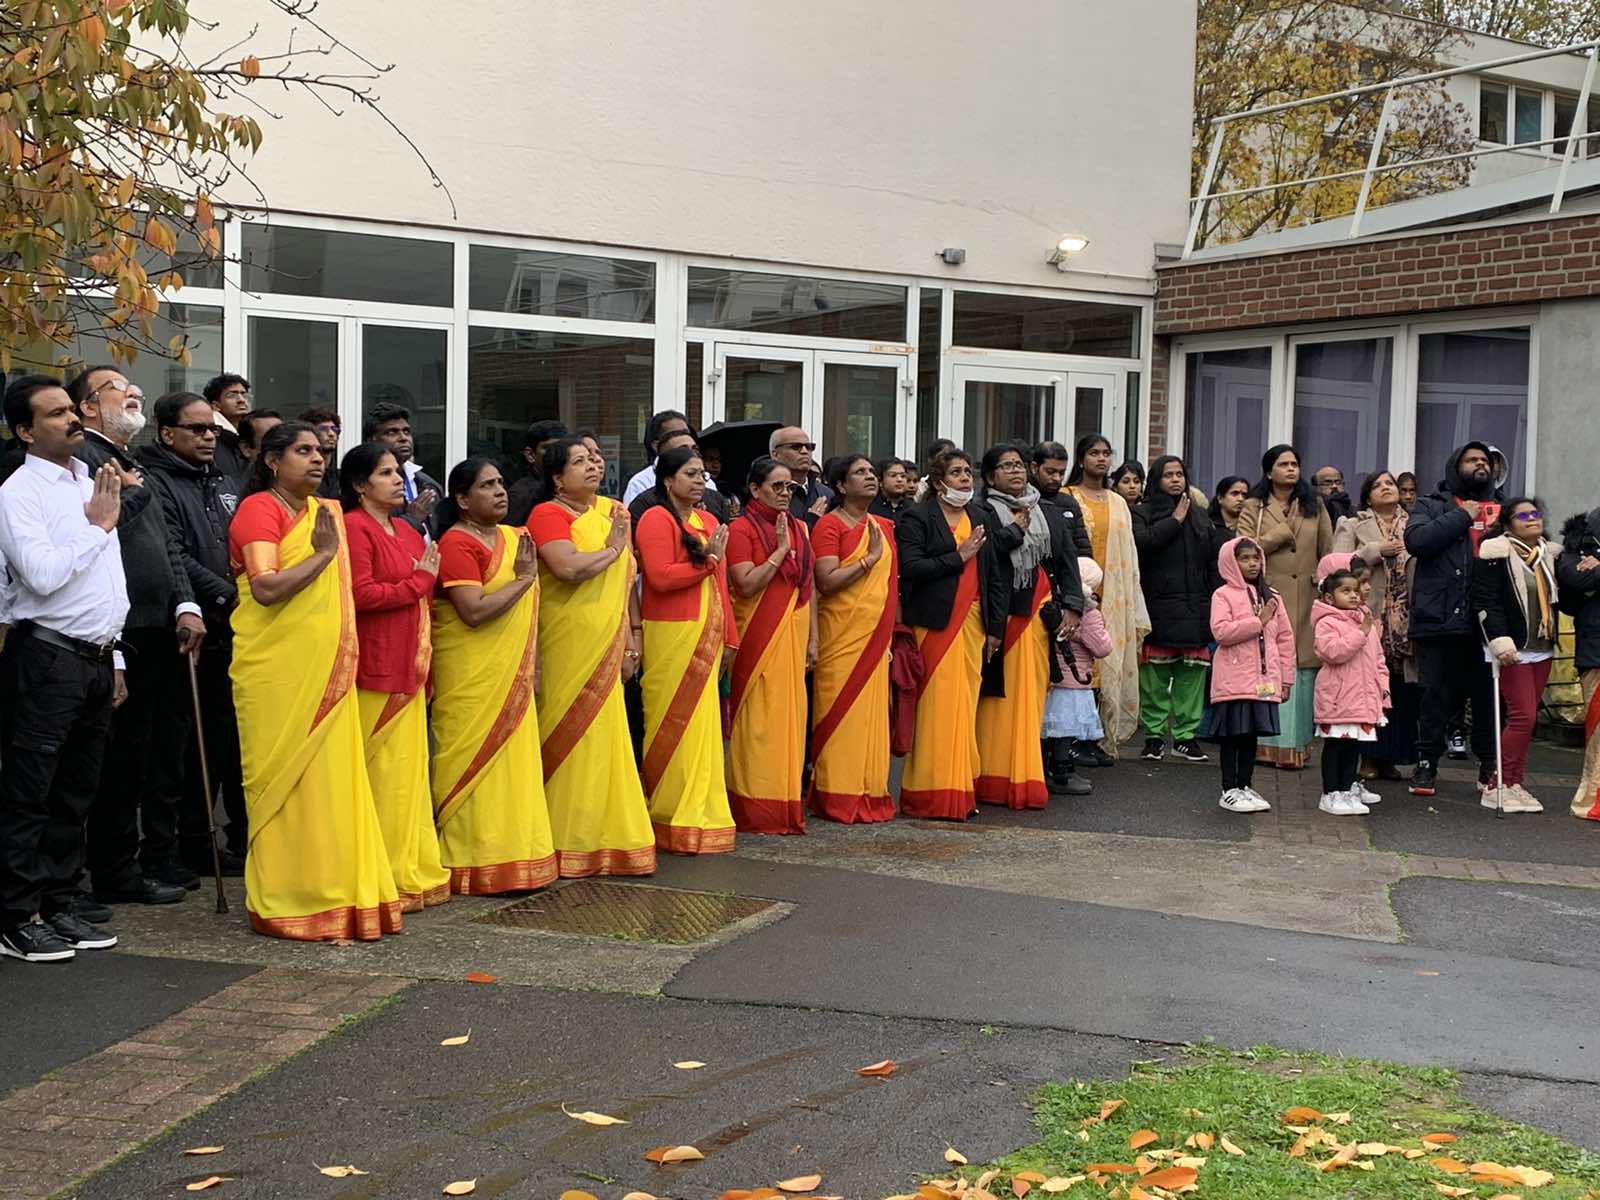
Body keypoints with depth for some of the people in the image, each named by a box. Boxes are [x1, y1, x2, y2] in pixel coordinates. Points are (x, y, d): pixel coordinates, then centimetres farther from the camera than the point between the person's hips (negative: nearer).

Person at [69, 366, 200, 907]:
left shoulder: (132, 465, 22)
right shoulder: (81, 458, -10)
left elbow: (168, 543, 18)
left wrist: (186, 606, 8)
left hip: (162, 633, 9)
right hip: (124, 635, -9)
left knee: (164, 753, 15)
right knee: (123, 757, -1)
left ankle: (159, 858, 26)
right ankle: (117, 870, 10)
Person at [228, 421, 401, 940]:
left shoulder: (325, 512, 15)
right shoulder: (259, 509, -7)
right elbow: (266, 588, -20)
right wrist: (321, 553, -15)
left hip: (325, 672, 7)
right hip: (277, 669, -7)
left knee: (330, 778, 8)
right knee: (286, 781, -2)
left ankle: (332, 892, 16)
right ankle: (284, 903, 6)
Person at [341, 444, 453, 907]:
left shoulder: (407, 532, 19)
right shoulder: (354, 527, -6)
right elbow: (362, 594, -16)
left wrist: (427, 664, 15)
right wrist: (420, 580, -7)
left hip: (409, 669, 8)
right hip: (376, 671, -8)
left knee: (409, 769, 9)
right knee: (380, 772, -6)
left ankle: (413, 872, 16)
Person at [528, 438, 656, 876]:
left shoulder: (610, 510, 13)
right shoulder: (548, 514, -8)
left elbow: (627, 577, 17)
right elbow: (569, 567, -25)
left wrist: (631, 639, 12)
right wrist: (612, 549, -8)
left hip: (606, 644, 7)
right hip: (568, 646, -6)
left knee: (603, 733, 9)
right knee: (571, 733, -3)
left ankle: (601, 834, 19)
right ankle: (567, 842, 7)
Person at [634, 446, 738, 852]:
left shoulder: (709, 522, 16)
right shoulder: (657, 518, -7)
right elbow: (660, 577, -18)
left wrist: (729, 636, 13)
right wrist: (706, 560, -12)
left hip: (706, 636, 7)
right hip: (670, 636, -7)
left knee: (702, 723, 8)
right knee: (673, 724, -2)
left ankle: (700, 815, 15)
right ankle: (671, 819, 4)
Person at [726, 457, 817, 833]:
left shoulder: (799, 528, 14)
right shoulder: (742, 529, -4)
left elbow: (810, 586, 16)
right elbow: (746, 585, -15)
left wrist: (812, 637, 12)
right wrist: (780, 550, -14)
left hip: (794, 633, 6)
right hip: (759, 636, -6)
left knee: (791, 715, 6)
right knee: (758, 719, -5)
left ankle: (787, 807, 13)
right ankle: (755, 810, 1)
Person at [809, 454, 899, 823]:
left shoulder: (884, 526, 14)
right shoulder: (829, 524, -6)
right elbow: (827, 581, -16)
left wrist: (893, 629, 16)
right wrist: (869, 558, -14)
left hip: (876, 635, 6)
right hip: (841, 634, -6)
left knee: (874, 714, 6)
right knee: (842, 713, -4)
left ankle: (871, 795, 13)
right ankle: (838, 797, 1)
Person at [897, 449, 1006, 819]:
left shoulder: (981, 517, 17)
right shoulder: (916, 518, -1)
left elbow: (995, 574, 18)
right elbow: (911, 568, -13)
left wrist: (995, 626, 12)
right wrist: (959, 557, -10)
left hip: (973, 622, 5)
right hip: (935, 624, -5)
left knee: (966, 703, 4)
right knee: (938, 704, -8)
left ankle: (963, 790, 10)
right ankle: (935, 793, -4)